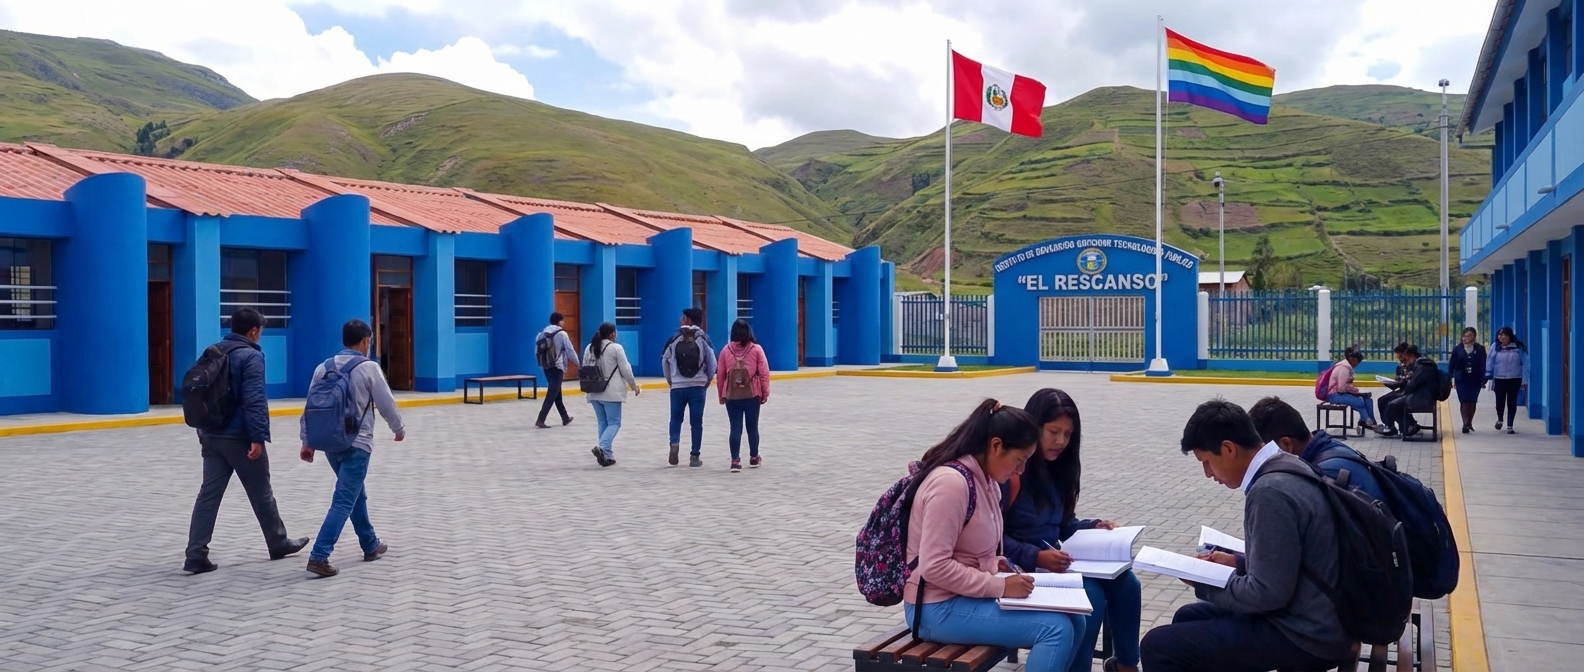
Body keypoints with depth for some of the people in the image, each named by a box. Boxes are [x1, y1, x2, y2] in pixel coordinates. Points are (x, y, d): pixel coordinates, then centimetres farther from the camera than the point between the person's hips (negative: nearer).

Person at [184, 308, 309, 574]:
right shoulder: (251, 356, -13)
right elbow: (255, 401, -21)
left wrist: (203, 431, 22)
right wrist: (258, 437, -22)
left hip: (211, 435, 7)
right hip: (239, 437, -7)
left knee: (209, 494, 4)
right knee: (261, 493, 8)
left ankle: (196, 556, -2)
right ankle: (278, 543, 23)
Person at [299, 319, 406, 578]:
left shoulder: (323, 368, 5)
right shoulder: (369, 368, -9)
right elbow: (386, 403, -5)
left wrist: (307, 442, 12)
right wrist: (399, 428, 12)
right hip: (357, 445, -6)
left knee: (357, 494, 21)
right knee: (344, 501, -6)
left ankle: (371, 545, 32)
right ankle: (319, 556, -16)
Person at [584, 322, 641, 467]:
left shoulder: (590, 347, 8)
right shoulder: (616, 348, -10)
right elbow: (625, 370, -8)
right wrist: (634, 386, 4)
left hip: (594, 392, 6)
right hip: (611, 393, -6)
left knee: (602, 423, 13)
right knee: (614, 423, -1)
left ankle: (606, 455, 12)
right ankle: (602, 448, -22)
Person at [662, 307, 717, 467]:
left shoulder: (675, 338, 0)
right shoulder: (703, 339, -3)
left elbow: (664, 360, 4)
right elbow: (712, 362, -5)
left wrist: (670, 380, 16)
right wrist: (708, 380, 10)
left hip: (677, 386, 0)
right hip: (697, 386, 0)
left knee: (676, 418, 15)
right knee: (696, 421, 7)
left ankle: (674, 443, -10)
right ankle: (694, 456, 7)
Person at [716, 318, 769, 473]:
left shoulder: (726, 350, -1)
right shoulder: (756, 349, -5)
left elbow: (720, 375, 4)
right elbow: (764, 373, -6)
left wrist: (721, 394, 15)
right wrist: (765, 393, 4)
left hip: (731, 396, 1)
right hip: (752, 395, -1)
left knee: (735, 428, 3)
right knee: (752, 426, 13)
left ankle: (735, 460, -3)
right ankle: (754, 458, 24)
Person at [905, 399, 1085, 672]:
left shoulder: (983, 479, 8)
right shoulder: (951, 482, -23)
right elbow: (935, 567, -26)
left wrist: (998, 565, -1)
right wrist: (1000, 586, -22)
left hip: (967, 595, 10)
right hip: (939, 608, -10)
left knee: (1072, 622, 2)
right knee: (1056, 629, -17)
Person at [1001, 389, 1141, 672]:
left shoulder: (1056, 467, 10)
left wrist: (1094, 527, -2)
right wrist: (1035, 556, -27)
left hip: (1054, 560, 8)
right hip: (1021, 567, -8)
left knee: (1125, 583, -9)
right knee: (1091, 596, -26)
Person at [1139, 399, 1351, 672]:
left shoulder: (1270, 492, -25)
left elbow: (1268, 593, -23)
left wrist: (1205, 584, -9)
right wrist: (1238, 562, 13)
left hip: (1305, 635, -10)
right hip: (1314, 618, 10)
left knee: (1158, 647, -11)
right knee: (1187, 618, 23)